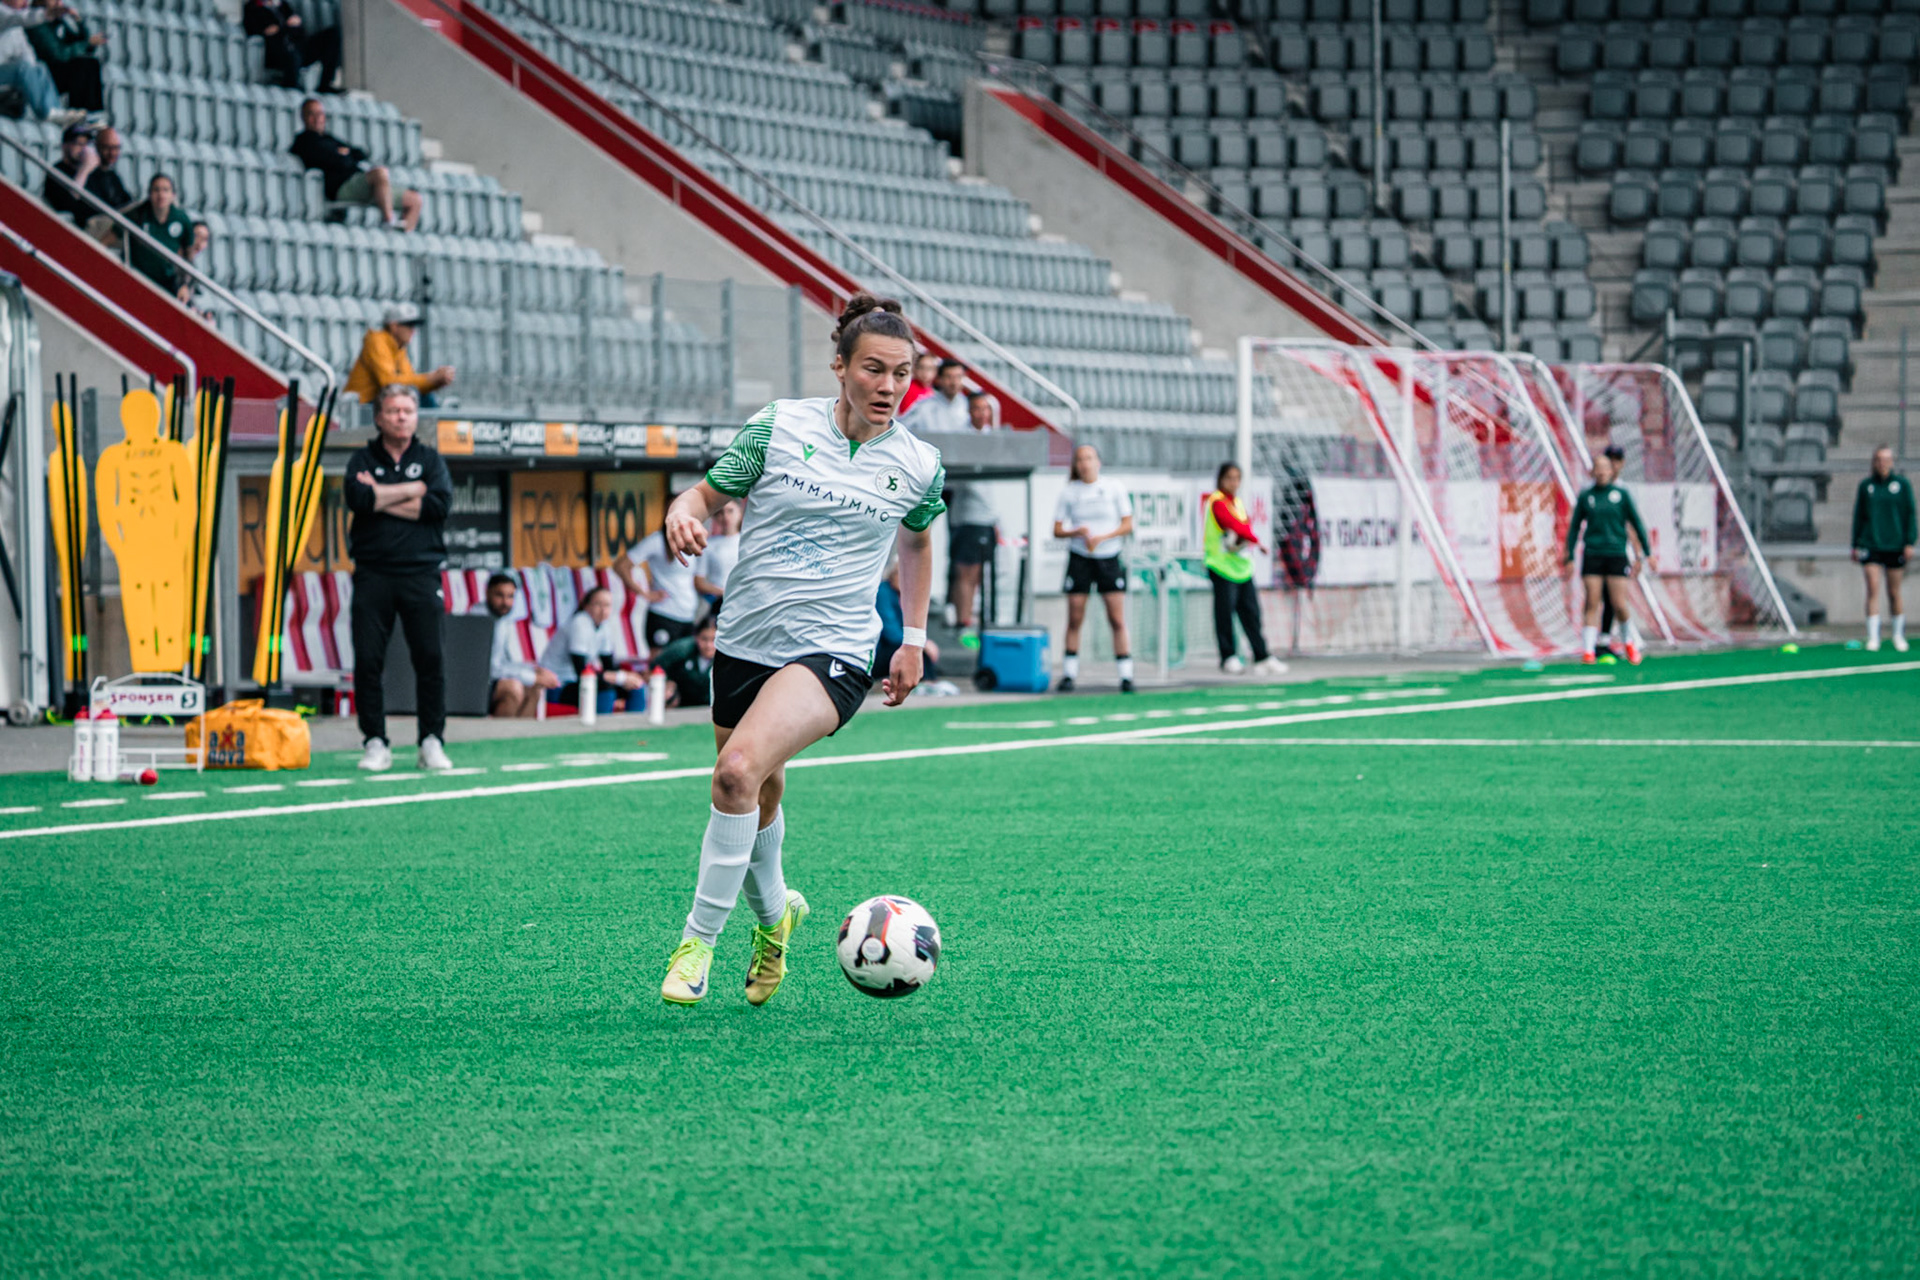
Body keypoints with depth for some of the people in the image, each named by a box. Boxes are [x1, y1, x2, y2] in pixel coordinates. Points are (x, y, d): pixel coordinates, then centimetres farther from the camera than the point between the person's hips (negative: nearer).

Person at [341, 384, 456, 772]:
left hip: (420, 574, 0)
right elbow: (358, 498, -10)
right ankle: (375, 744, 2)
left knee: (429, 659, -6)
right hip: (373, 574, 0)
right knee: (368, 661, -4)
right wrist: (411, 490, -5)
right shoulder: (363, 460, 11)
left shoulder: (431, 460, 12)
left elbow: (440, 505, -6)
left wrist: (382, 499, -5)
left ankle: (432, 743, 1)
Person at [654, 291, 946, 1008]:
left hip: (832, 652, -3)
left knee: (740, 770, -26)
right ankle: (772, 911, 47)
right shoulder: (780, 425, -3)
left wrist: (915, 640, 18)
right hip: (744, 642, 3)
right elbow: (708, 494, 6)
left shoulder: (918, 466, 1)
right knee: (760, 798, 16)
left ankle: (701, 937, -14)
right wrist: (685, 514, -18)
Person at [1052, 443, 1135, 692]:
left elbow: (1128, 525, 0)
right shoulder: (1068, 493, 4)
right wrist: (1077, 532, -17)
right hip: (1079, 559, 0)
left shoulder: (1115, 489, 2)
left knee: (1117, 620, -5)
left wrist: (1102, 537, -14)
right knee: (1074, 619, -1)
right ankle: (1069, 674, 6)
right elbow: (1057, 530, 3)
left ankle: (1126, 675, -2)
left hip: (1109, 558, 0)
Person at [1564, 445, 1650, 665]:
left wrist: (1647, 553, 6)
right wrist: (1569, 556, 7)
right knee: (1592, 604, -5)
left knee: (1620, 606, -4)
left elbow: (1637, 523, 8)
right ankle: (1588, 650, -1)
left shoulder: (1621, 494, 4)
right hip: (1592, 554, 1)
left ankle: (1632, 642, 20)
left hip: (1616, 554, -1)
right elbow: (1575, 526, 11)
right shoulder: (1585, 496, 6)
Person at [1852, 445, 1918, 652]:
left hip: (1895, 546, 0)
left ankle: (1899, 635, 21)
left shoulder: (1903, 484, 3)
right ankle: (1873, 637, -9)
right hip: (1870, 546, 0)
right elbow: (1858, 516, 11)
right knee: (1873, 590, -10)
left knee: (1894, 594, 5)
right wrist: (1855, 545, 8)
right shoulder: (1865, 486, 6)